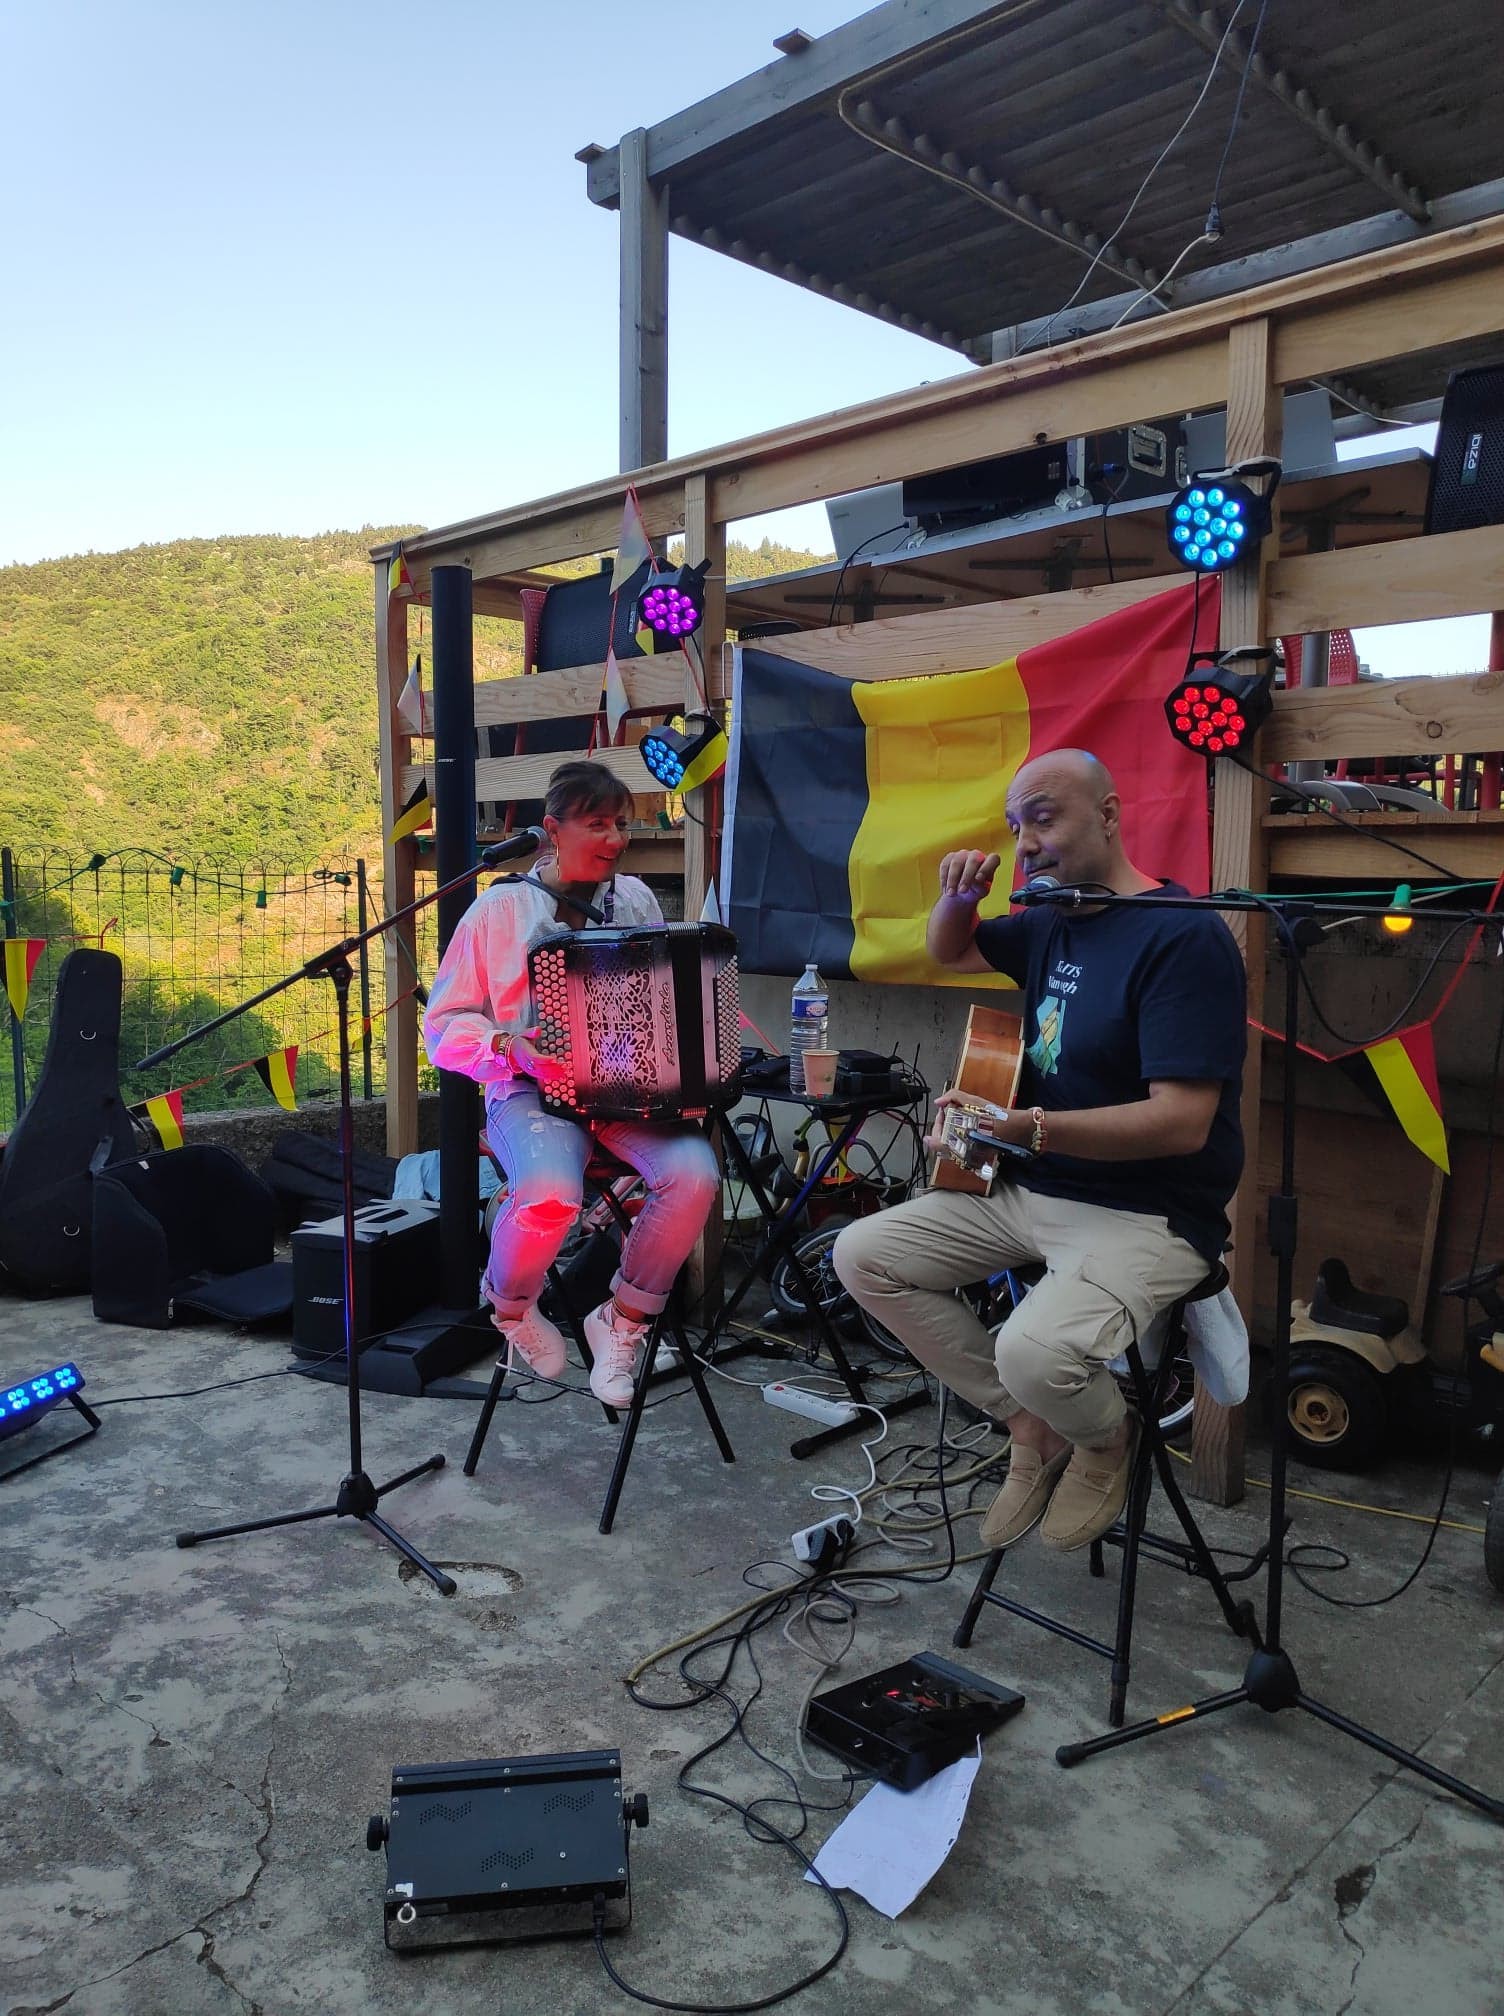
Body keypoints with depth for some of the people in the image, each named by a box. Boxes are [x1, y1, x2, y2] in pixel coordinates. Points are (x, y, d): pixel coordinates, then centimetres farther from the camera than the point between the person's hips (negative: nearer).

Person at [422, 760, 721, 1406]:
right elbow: (445, 1022, 4)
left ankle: (623, 1322, -2)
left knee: (694, 1172, -29)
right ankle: (509, 1305, 3)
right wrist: (509, 1046, -16)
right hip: (532, 1088, -3)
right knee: (550, 1193, -35)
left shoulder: (637, 900, 15)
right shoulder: (499, 908, 4)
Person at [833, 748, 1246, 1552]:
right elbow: (949, 954, 26)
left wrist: (1027, 1127, -37)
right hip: (1033, 1188, 9)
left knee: (1035, 1351, -34)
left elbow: (1184, 1122, -26)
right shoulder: (1053, 923, 8)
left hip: (1148, 1214, -9)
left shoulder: (1184, 936, -19)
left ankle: (1105, 1438, 5)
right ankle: (1031, 1426, 10)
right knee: (863, 1255, 2)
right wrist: (959, 896, 2)